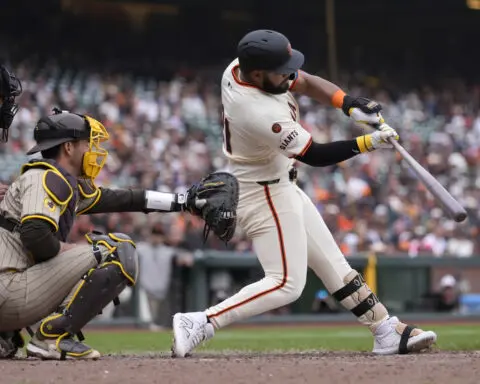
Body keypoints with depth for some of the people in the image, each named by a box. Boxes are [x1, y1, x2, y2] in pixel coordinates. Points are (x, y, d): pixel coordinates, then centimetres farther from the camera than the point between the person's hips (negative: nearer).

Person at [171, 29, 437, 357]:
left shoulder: (238, 69, -8)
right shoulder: (261, 114, -34)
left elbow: (305, 82, 5)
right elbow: (315, 156, -24)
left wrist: (349, 104, -9)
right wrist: (369, 143, -22)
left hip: (280, 187, 10)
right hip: (266, 194, -10)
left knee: (331, 263, 12)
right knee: (287, 283, -12)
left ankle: (386, 331, 18)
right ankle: (200, 324, -15)